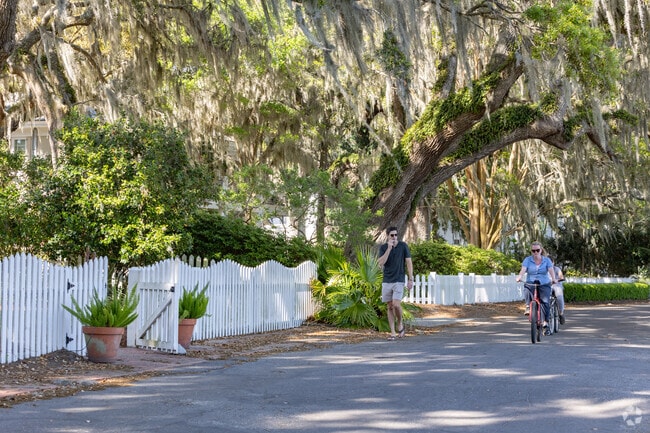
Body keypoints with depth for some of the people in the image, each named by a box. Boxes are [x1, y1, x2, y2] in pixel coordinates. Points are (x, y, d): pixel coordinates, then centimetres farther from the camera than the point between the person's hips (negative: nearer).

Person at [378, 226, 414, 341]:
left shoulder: (403, 246, -2)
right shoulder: (383, 248, 2)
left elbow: (409, 262, -1)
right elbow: (381, 263, -12)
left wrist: (410, 279, -6)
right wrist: (389, 248, -18)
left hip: (399, 281, -3)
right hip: (386, 281, 3)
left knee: (396, 304, -17)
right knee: (389, 307, 4)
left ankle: (400, 323, 11)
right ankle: (393, 333, 9)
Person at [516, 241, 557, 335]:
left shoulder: (547, 260, 6)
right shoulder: (527, 260, 4)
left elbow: (551, 270, -9)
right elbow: (523, 269, -12)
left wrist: (553, 279, -30)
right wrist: (519, 277, -33)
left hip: (544, 285, 0)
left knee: (545, 301, -20)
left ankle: (546, 324, -14)